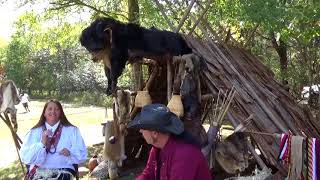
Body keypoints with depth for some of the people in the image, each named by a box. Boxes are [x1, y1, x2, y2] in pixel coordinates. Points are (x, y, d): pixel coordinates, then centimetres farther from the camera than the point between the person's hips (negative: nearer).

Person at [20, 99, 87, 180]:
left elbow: (82, 155, 11)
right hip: (38, 172, 1)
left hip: (63, 171, 0)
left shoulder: (72, 130, 16)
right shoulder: (34, 132, 15)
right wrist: (42, 144, -9)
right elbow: (25, 157, 4)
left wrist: (70, 153, -9)